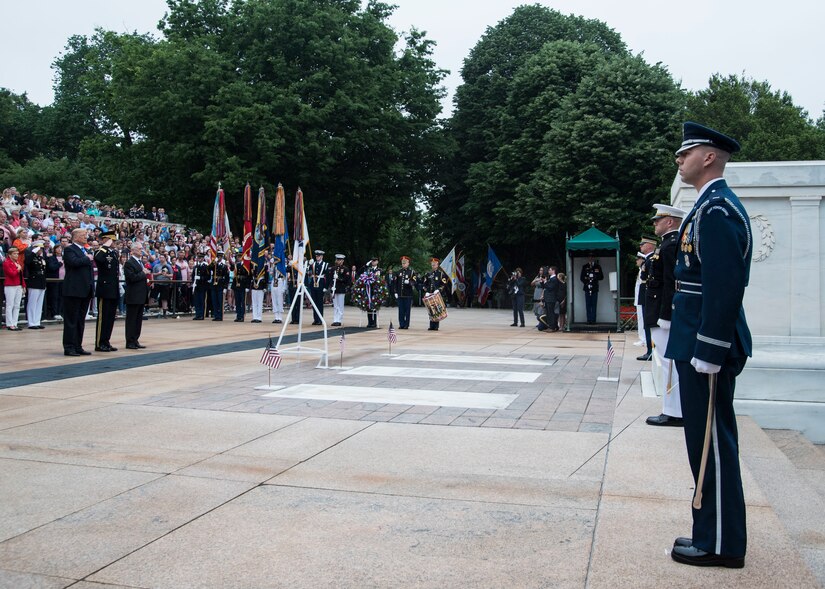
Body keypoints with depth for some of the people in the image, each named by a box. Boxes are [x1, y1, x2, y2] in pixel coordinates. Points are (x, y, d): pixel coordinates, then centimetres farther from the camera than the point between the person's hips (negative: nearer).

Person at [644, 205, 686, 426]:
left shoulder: (670, 246, -15)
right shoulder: (673, 244, 17)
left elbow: (671, 285, -21)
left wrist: (664, 317, -22)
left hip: (664, 315, -11)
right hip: (665, 315, 11)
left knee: (669, 363, -6)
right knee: (671, 363, 13)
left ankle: (673, 414, 0)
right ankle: (674, 410, 20)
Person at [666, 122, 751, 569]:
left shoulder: (717, 209, -16)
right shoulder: (711, 206, 16)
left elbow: (724, 288, -23)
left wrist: (708, 354, -23)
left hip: (708, 348, -11)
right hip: (699, 345, 11)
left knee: (712, 443, -1)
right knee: (708, 443, 16)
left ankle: (721, 545, 12)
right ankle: (713, 533, 28)